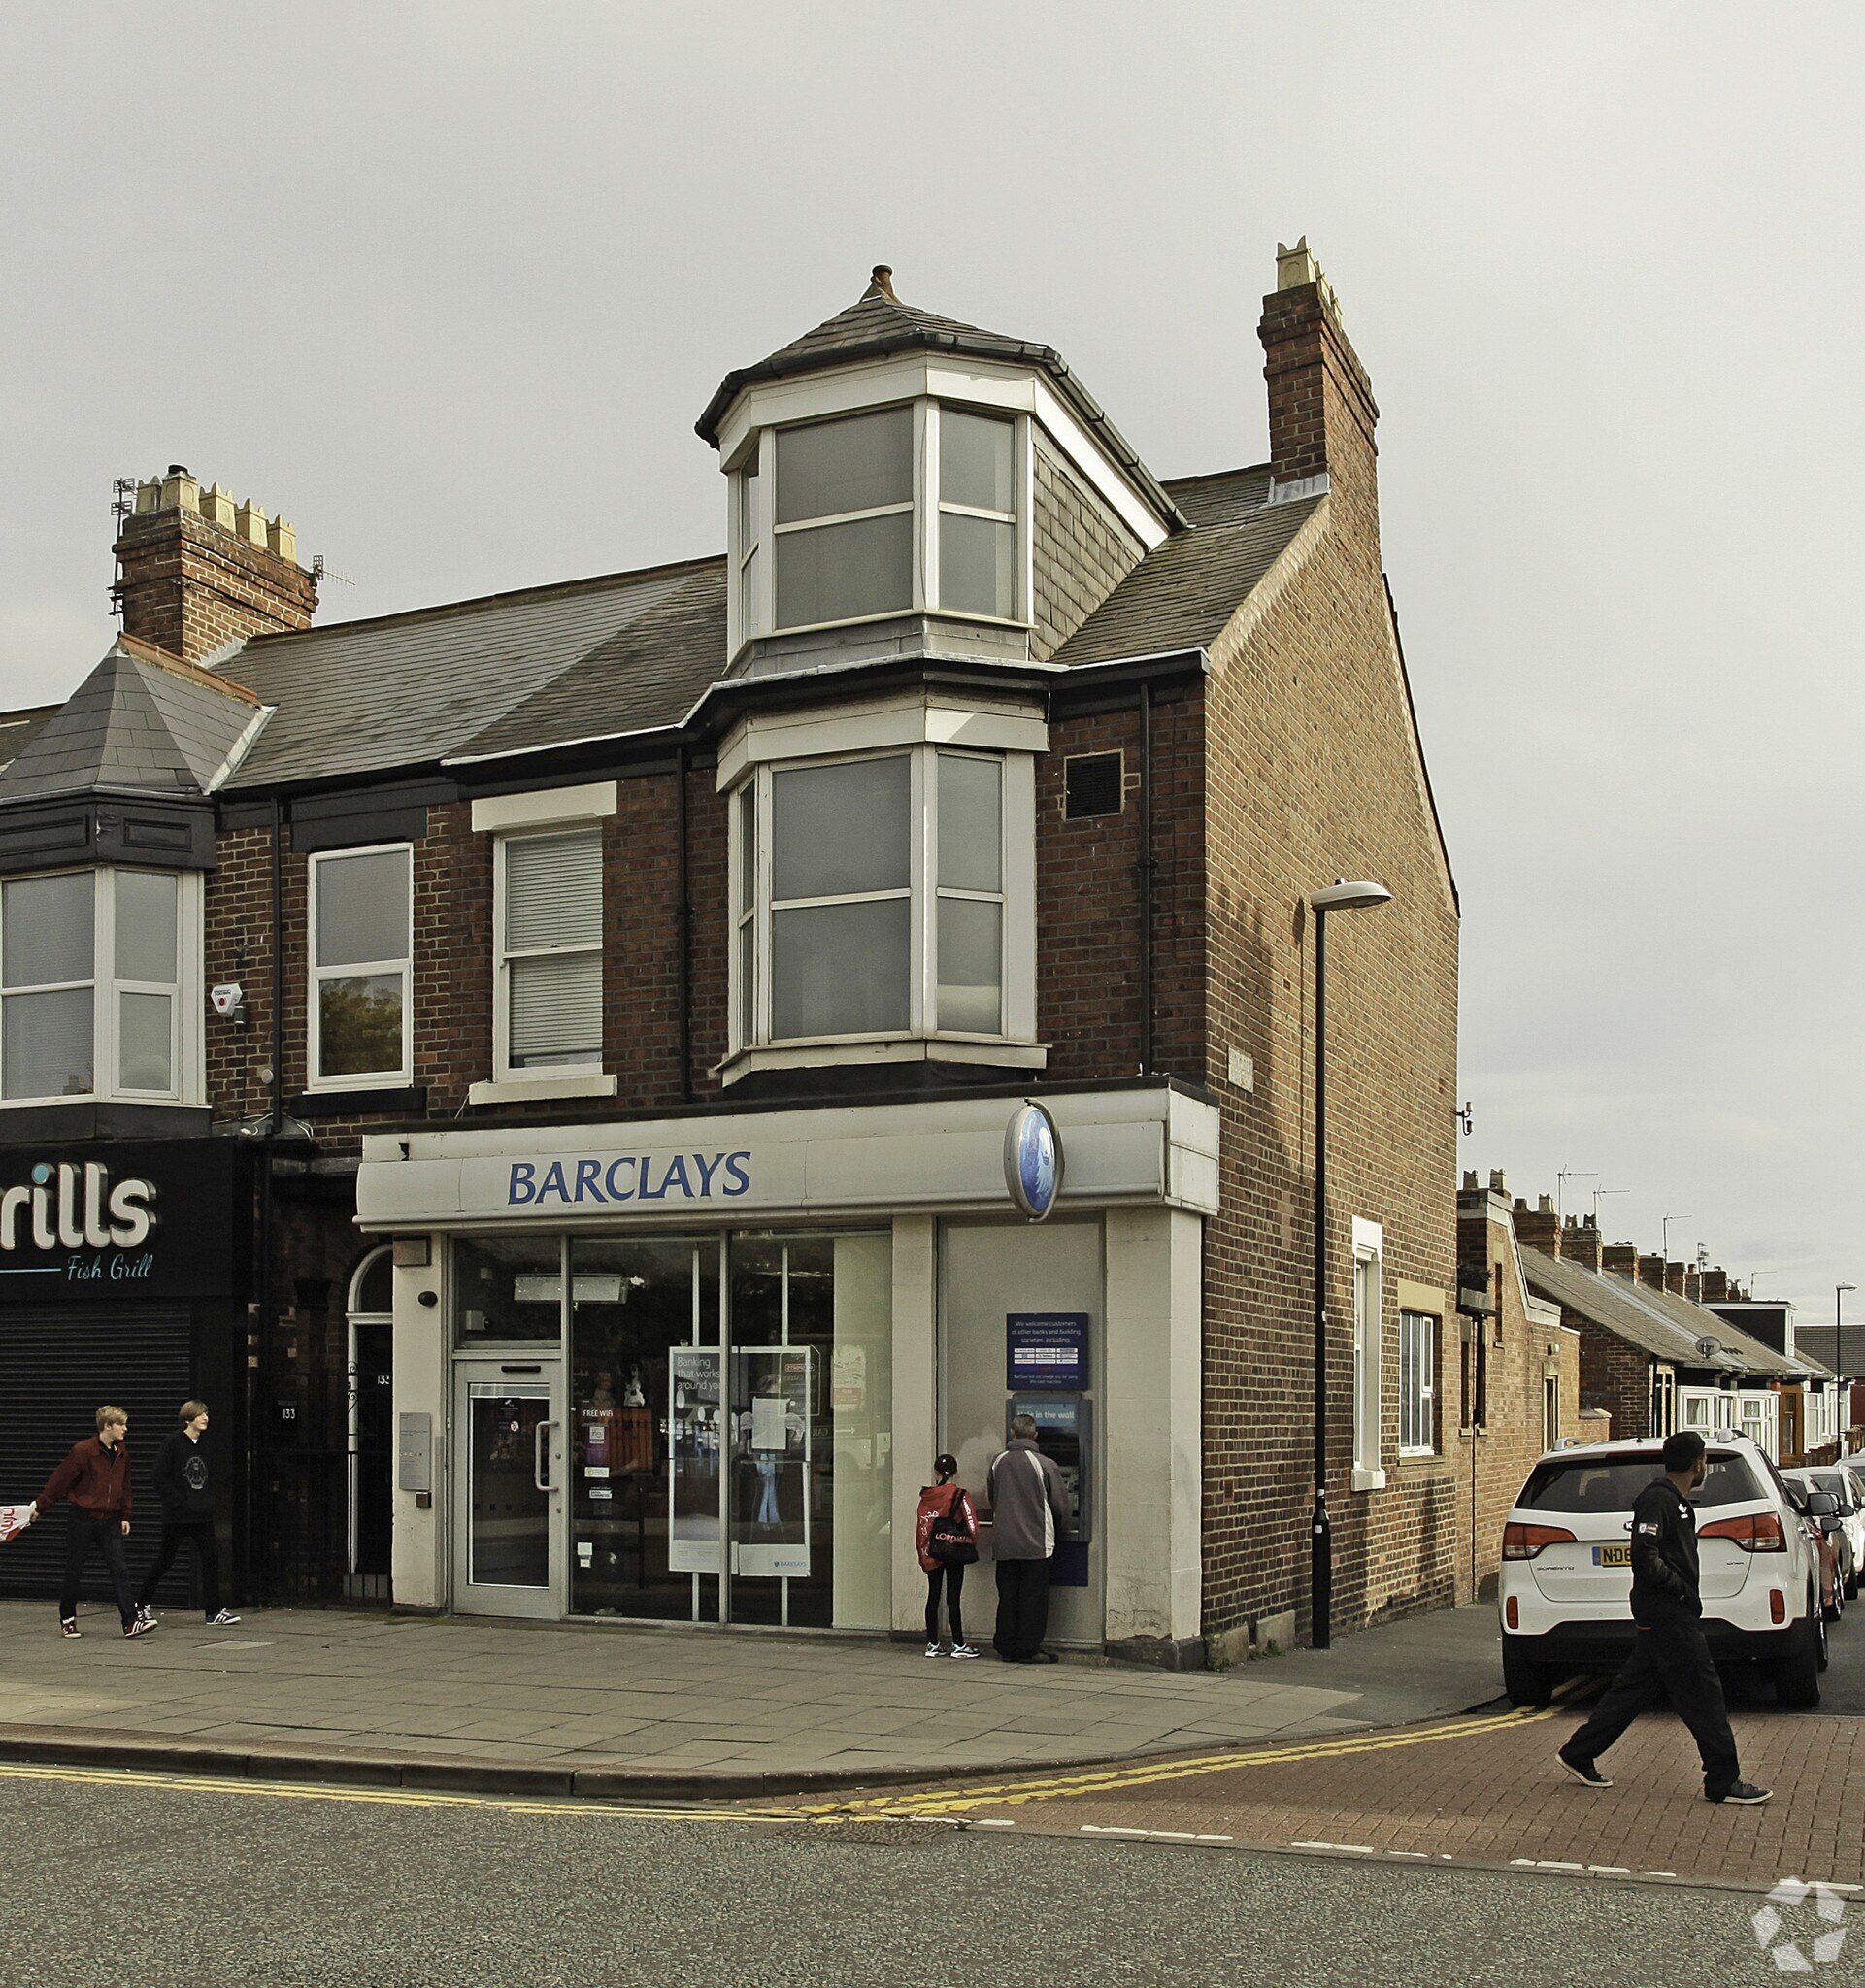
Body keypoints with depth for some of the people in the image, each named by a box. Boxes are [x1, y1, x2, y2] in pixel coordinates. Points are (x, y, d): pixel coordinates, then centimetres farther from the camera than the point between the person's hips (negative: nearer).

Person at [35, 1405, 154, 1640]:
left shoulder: (122, 1452, 5)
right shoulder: (83, 1451, -13)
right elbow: (60, 1480, -7)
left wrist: (125, 1515, 13)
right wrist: (40, 1506, -1)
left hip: (110, 1521, 4)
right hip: (84, 1520, -4)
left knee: (119, 1569, -6)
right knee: (74, 1572, 7)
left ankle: (131, 1621, -12)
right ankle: (67, 1619, 26)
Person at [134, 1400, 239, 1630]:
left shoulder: (203, 1446, 11)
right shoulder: (172, 1443, -10)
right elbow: (158, 1477, -14)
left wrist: (209, 1502, 7)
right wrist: (177, 1501, -16)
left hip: (202, 1516, 6)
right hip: (177, 1516, -6)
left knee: (211, 1559, -2)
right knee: (165, 1560, 7)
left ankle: (214, 1612, 0)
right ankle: (142, 1604, 27)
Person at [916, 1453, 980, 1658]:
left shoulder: (926, 1495, 1)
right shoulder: (960, 1495, -8)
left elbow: (921, 1526, 3)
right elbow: (971, 1523, -11)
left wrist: (922, 1551, 11)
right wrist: (971, 1544, 6)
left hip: (931, 1553, 3)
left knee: (933, 1597, 9)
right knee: (953, 1598, -1)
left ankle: (932, 1644, 12)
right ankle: (958, 1645, 3)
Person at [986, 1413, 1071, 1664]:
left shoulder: (998, 1461, 2)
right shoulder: (1045, 1465, -10)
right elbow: (1060, 1504, -3)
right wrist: (1060, 1524, 19)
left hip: (1004, 1542, 4)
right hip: (1035, 1542, -4)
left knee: (1007, 1595, 11)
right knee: (1033, 1596, 3)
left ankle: (1006, 1646, 15)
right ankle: (1028, 1649, 4)